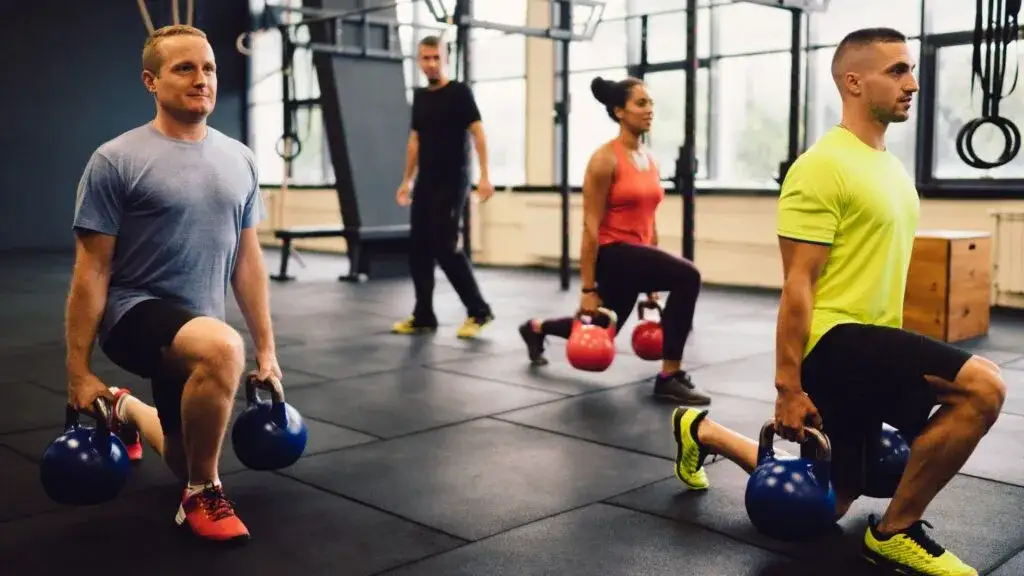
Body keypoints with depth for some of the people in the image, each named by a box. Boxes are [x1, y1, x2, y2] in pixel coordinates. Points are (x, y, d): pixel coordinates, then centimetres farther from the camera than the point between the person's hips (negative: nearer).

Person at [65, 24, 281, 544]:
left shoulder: (238, 160, 4)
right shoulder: (116, 161, -12)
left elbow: (247, 258, 8)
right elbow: (91, 271, -11)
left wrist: (266, 349, 7)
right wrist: (78, 372, -11)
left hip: (199, 325, 6)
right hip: (135, 312, -6)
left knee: (190, 460, 18)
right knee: (223, 348, -39)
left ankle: (128, 410, 51)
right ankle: (202, 496, -15)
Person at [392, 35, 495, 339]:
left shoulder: (459, 92, -6)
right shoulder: (420, 96, 14)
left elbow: (478, 132, -12)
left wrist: (484, 175, -21)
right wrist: (407, 180, 17)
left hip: (452, 181, -7)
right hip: (425, 182, 7)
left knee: (445, 246, -12)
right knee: (419, 247, 5)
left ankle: (479, 311, 0)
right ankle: (423, 316, 14)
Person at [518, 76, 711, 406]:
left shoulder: (649, 160, 10)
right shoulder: (605, 159, -14)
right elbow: (591, 226, -15)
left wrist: (652, 279, 18)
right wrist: (588, 288, -17)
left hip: (638, 254, 9)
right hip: (611, 255, -9)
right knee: (687, 276, -30)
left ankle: (536, 329, 50)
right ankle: (669, 378, -20)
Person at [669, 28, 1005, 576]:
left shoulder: (891, 167, 14)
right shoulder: (823, 168, -17)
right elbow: (797, 286, -19)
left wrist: (895, 353, 24)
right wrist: (788, 387, -19)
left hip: (867, 343, 10)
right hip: (833, 342, -10)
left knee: (830, 502, 18)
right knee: (982, 386, -26)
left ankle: (701, 432, 36)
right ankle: (895, 532, -9)